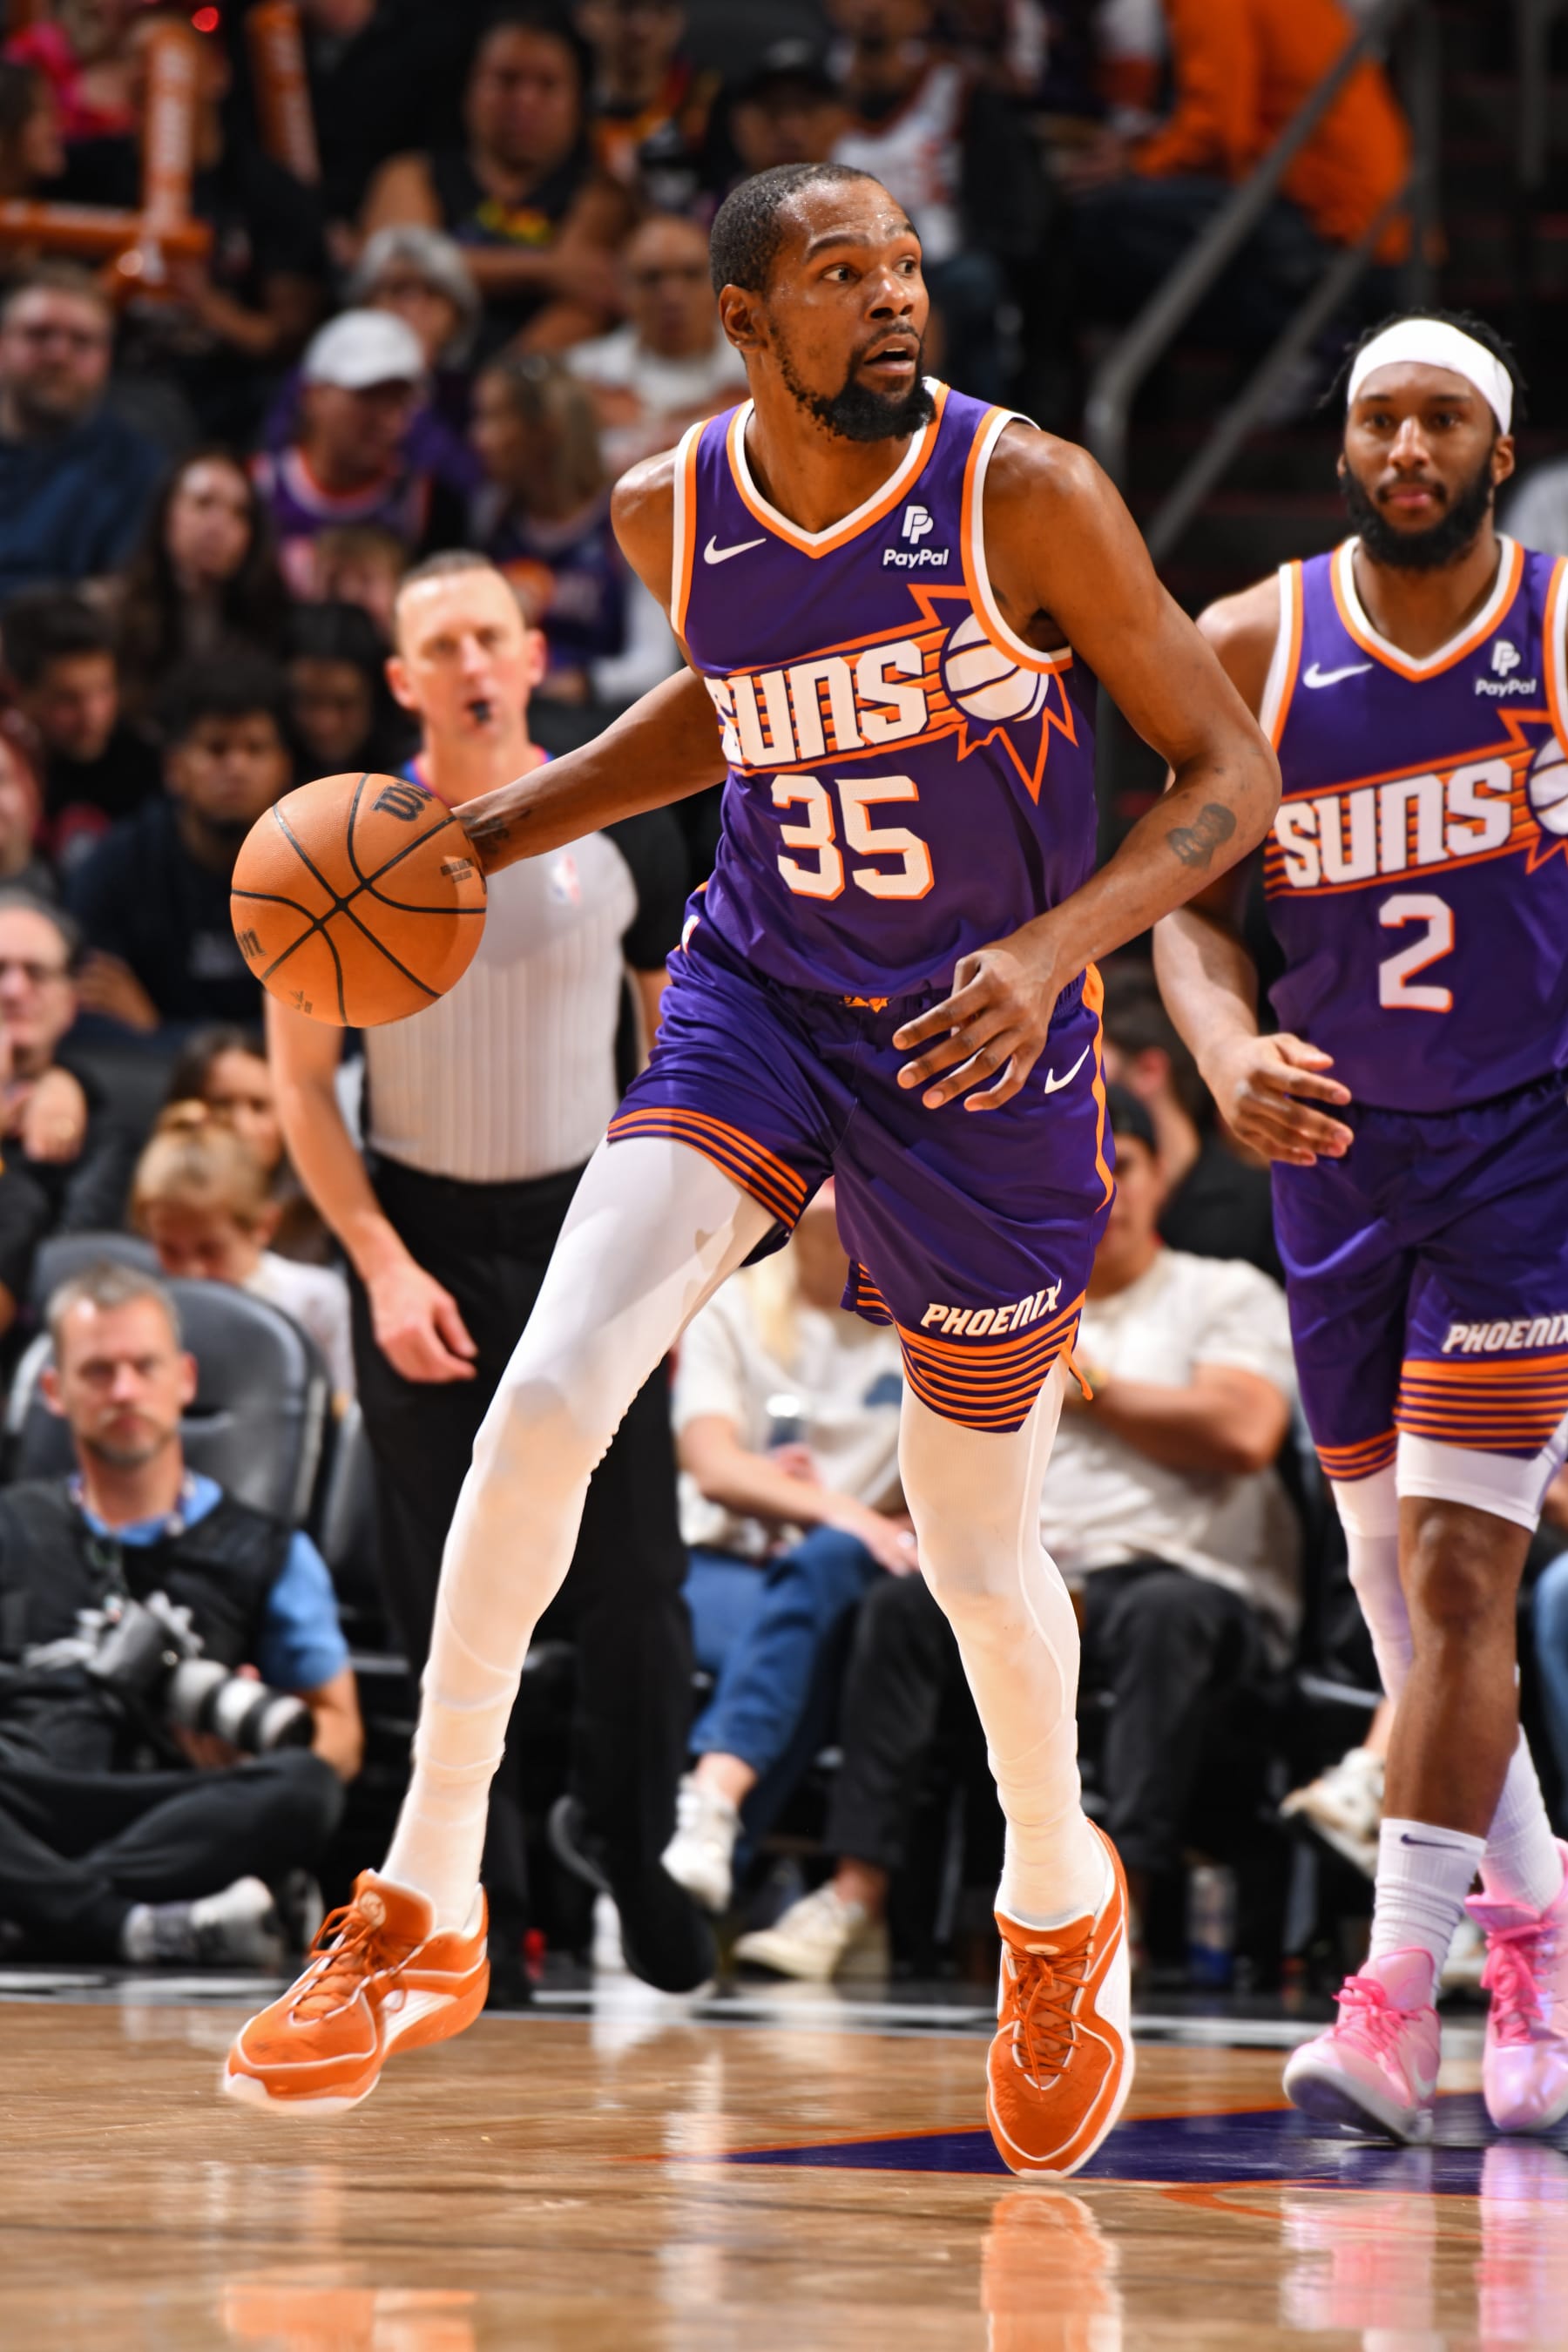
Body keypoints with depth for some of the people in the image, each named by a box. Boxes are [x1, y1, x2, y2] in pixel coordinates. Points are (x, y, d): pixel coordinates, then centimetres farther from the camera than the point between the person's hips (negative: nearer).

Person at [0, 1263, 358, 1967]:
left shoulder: (267, 1553, 24)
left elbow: (339, 1737, 19)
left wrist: (251, 1738, -5)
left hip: (175, 1830, 0)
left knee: (302, 1790, -33)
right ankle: (131, 1927, -51)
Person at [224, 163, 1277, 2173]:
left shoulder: (1026, 495, -17)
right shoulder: (674, 512, -4)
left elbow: (1228, 774, -12)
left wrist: (1051, 953, -26)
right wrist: (494, 826, 10)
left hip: (978, 1047, -3)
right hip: (756, 1000, 3)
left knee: (975, 1546, 8)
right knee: (550, 1389, -19)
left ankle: (1059, 1908, 40)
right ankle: (423, 1914, -8)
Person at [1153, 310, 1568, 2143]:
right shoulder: (1252, 648, -3)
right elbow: (1184, 892, 1)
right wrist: (1228, 1052, -18)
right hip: (1337, 1147, 4)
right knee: (1395, 1584, 11)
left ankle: (1396, 2001, -14)